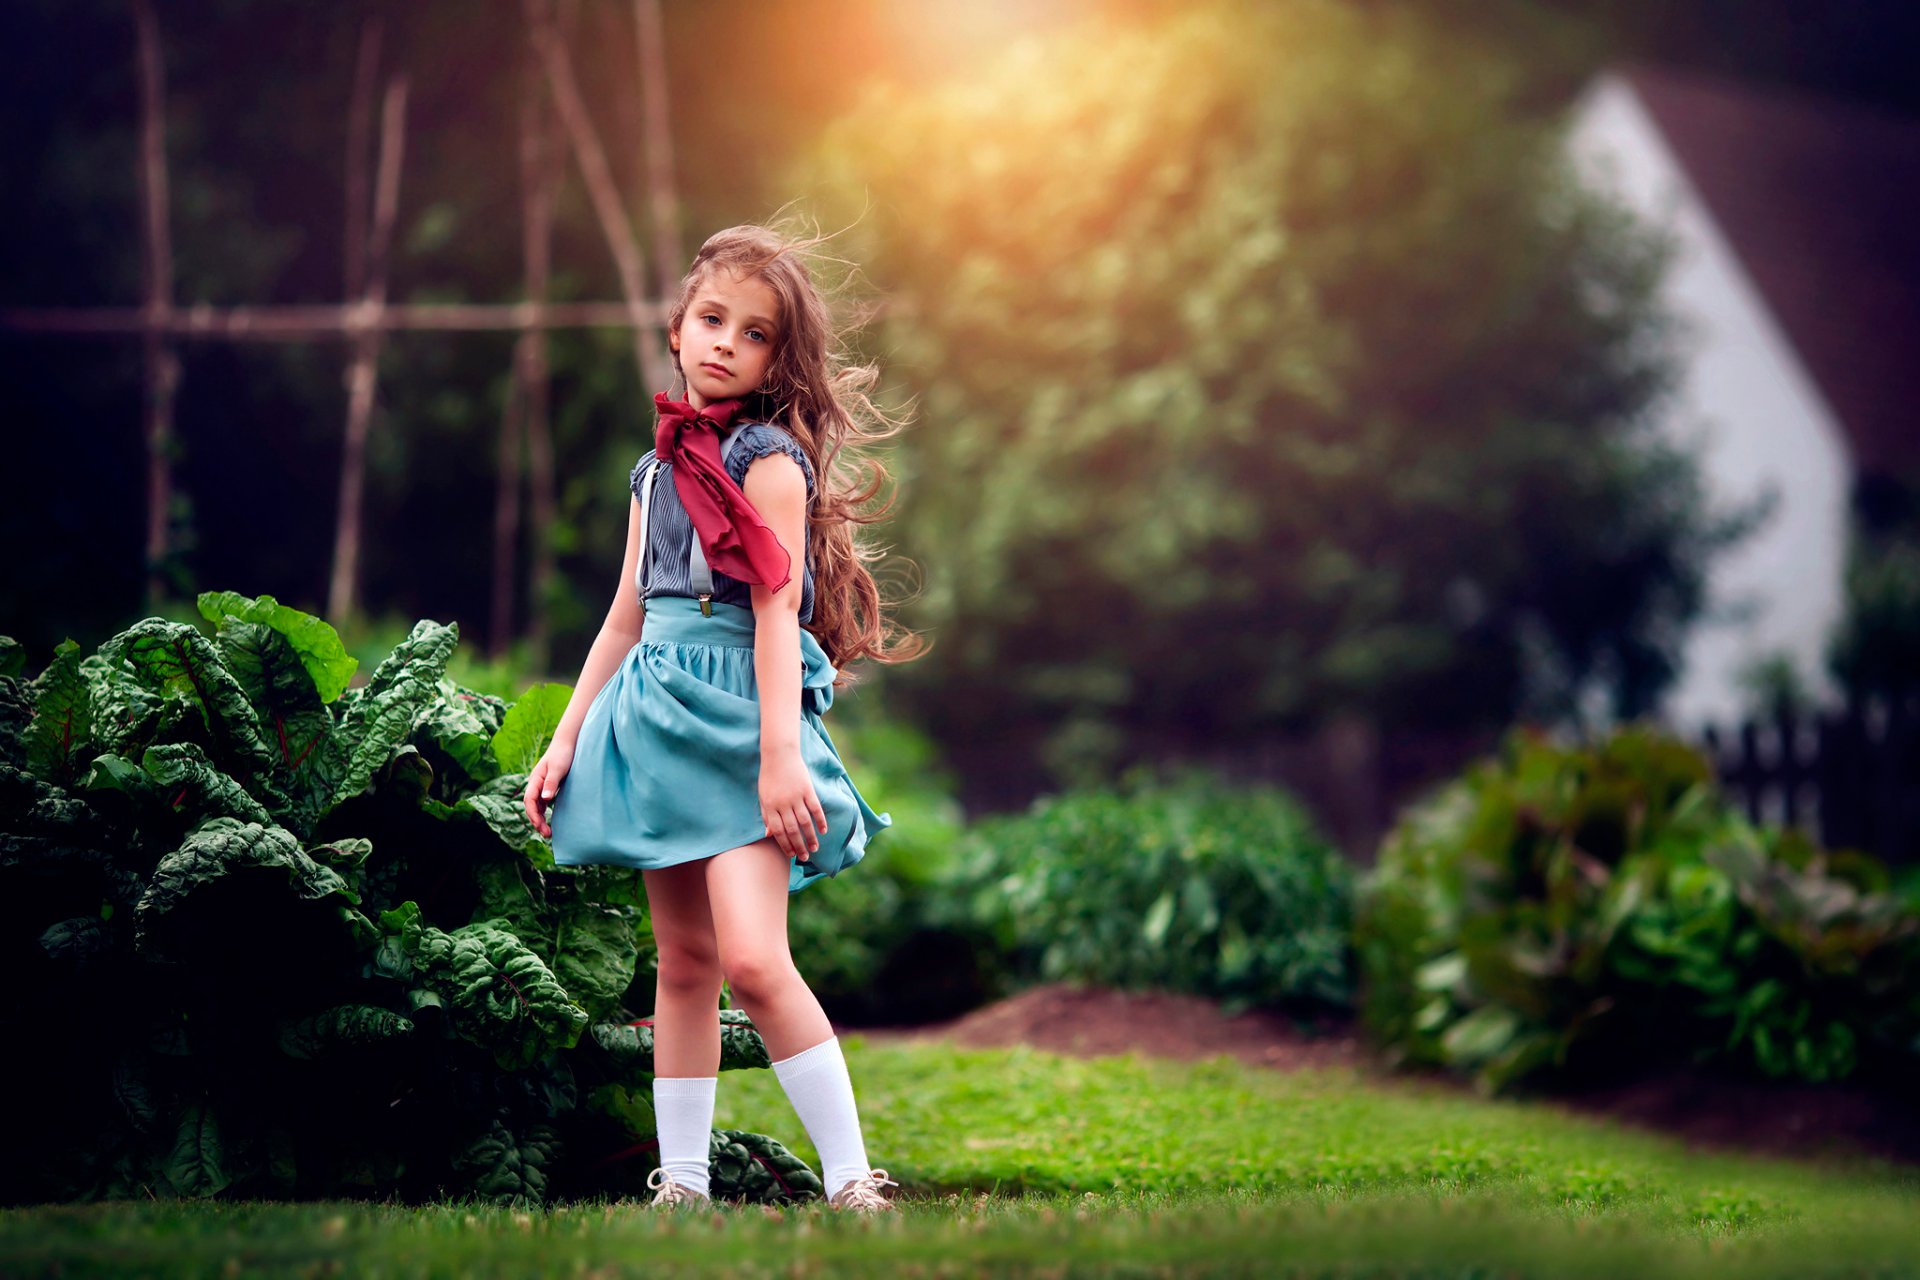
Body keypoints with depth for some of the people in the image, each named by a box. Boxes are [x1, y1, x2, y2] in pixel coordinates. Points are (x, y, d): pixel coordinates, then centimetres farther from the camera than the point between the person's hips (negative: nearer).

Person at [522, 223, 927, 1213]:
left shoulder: (768, 458, -4)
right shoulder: (658, 468, 17)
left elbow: (775, 609, -12)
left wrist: (780, 753, -19)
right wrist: (565, 742, 17)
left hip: (735, 711, -7)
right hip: (656, 713, 7)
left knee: (752, 957, -18)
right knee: (682, 960, 8)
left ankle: (851, 1179, -12)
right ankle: (680, 1180, 12)